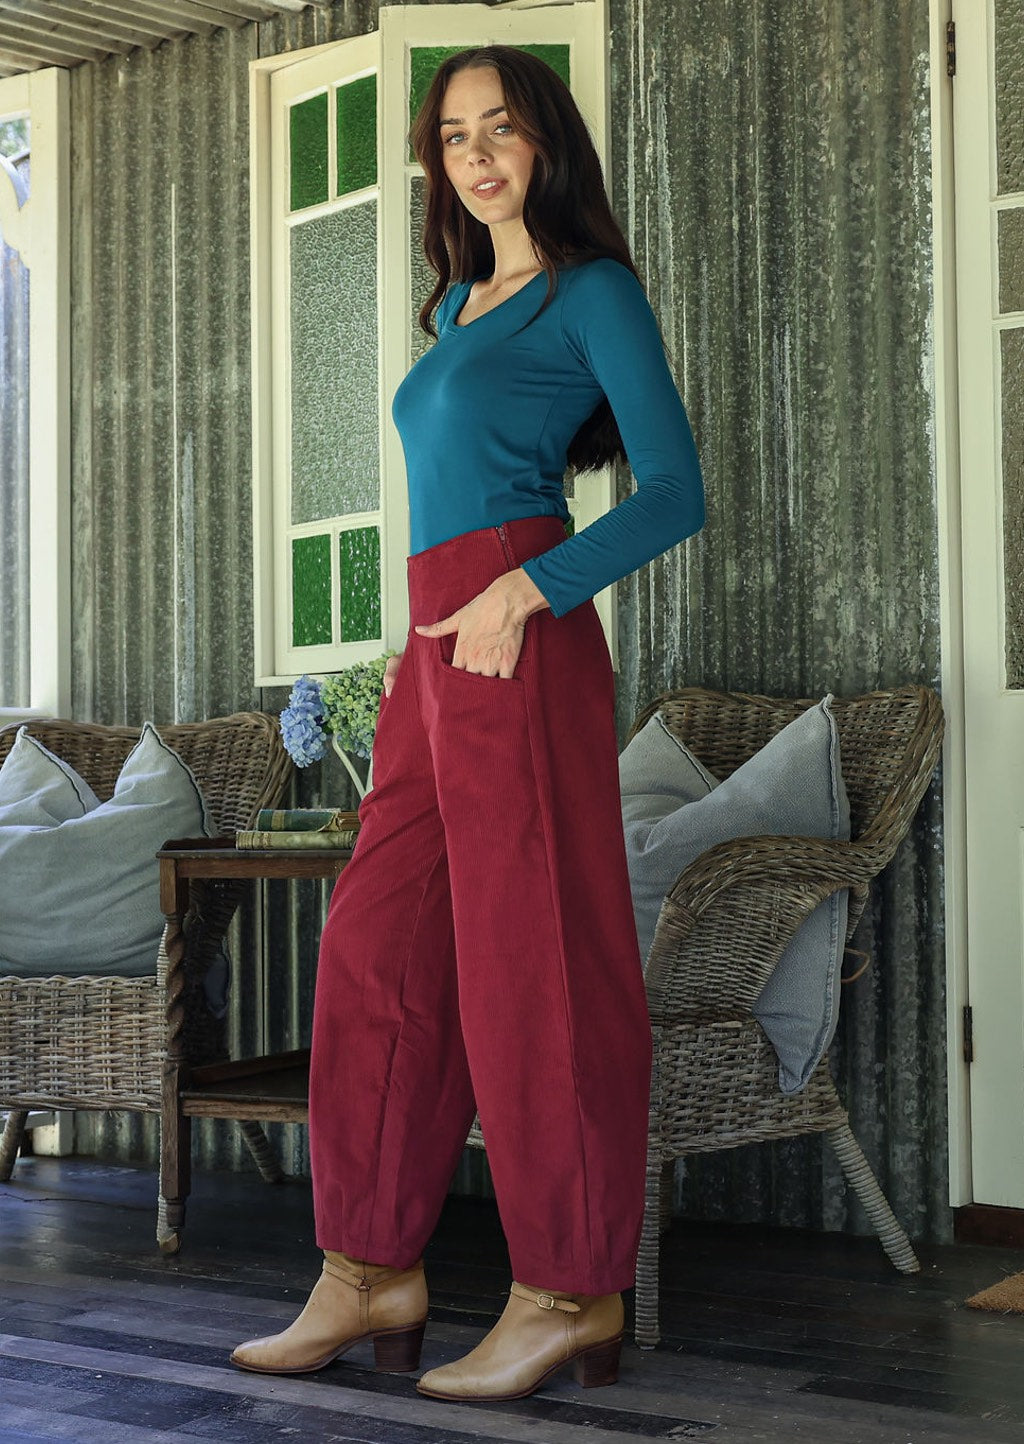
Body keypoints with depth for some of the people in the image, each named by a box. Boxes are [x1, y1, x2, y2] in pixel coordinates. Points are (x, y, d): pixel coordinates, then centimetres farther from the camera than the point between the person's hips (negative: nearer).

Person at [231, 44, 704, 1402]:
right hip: (433, 646, 8)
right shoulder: (461, 303, 24)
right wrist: (436, 642, 15)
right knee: (379, 947, 5)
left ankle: (572, 1289, 2)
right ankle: (372, 1273, 12)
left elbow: (676, 493, -6)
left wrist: (525, 591, -17)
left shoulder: (591, 292, 1)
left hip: (516, 638, -8)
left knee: (529, 952, -6)